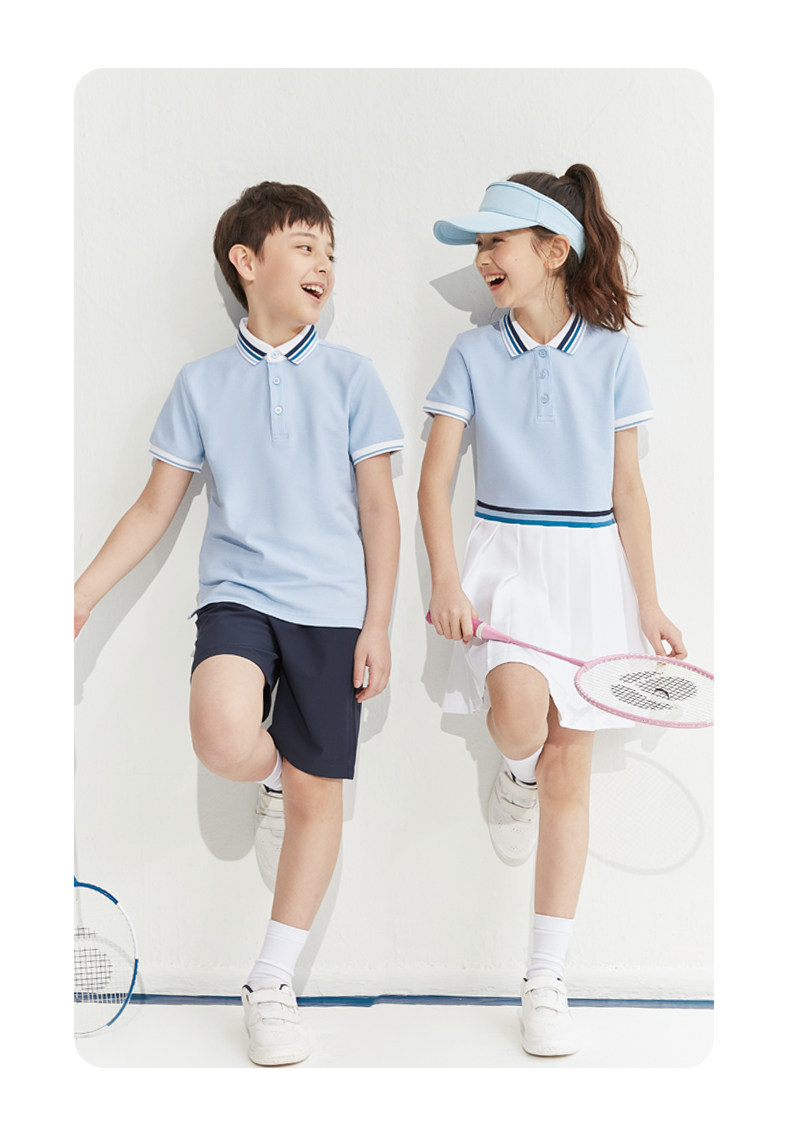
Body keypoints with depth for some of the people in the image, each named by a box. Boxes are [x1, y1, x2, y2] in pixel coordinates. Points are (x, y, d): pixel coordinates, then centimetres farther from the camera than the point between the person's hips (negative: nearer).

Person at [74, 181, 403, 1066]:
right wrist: (84, 592, 3)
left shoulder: (350, 376, 3)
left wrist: (376, 625, -2)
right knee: (224, 742, -29)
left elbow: (378, 508, 3)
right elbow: (157, 505, 11)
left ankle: (271, 986, 22)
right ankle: (271, 777, 10)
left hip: (330, 608, 1)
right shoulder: (201, 384, 6)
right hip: (237, 593, 0)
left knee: (317, 794, 4)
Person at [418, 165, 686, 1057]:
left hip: (591, 566, 1)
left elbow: (626, 491, 4)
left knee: (570, 772, 3)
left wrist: (649, 606, 2)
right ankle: (514, 771, 10)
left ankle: (546, 983, 14)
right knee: (518, 706, -31)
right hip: (505, 557, 0)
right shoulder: (474, 353, 1)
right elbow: (435, 477, -3)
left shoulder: (611, 355, 2)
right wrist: (446, 582, -16)